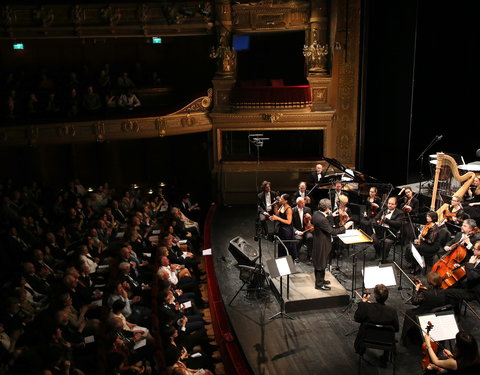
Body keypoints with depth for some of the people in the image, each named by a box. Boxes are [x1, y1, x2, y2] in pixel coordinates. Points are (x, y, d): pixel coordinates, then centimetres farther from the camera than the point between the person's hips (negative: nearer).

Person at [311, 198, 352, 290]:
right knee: (321, 264, 7)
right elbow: (332, 231, -28)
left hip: (317, 243, 9)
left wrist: (329, 216, -9)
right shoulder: (322, 219, -32)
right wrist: (345, 227, -20)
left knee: (319, 263, 24)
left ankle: (320, 280, 41)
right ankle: (319, 284, 22)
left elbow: (329, 225, 4)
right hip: (322, 245, -9)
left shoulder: (316, 214, -3)